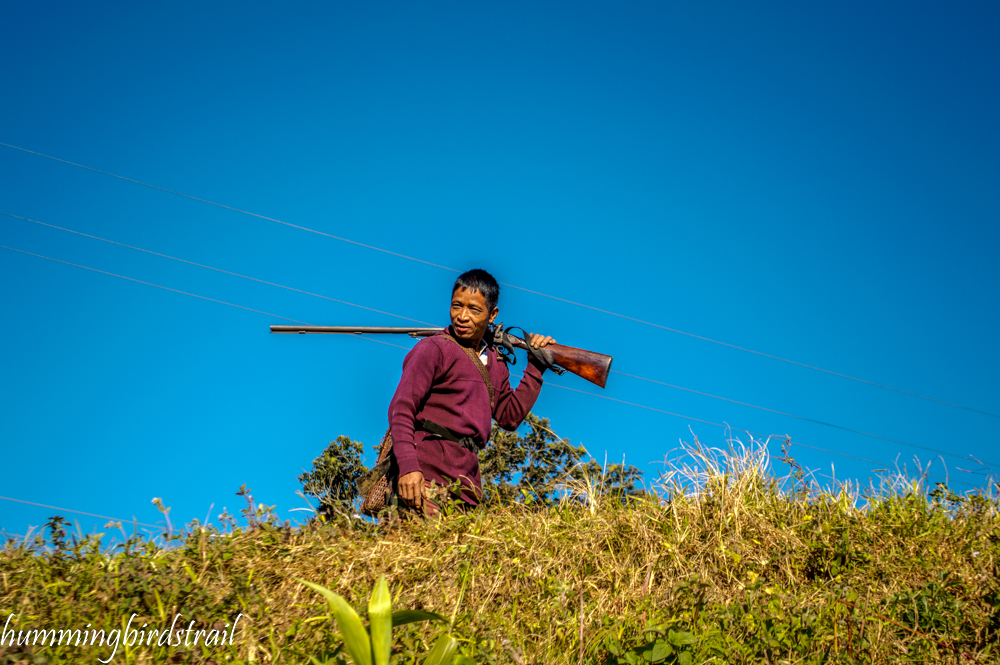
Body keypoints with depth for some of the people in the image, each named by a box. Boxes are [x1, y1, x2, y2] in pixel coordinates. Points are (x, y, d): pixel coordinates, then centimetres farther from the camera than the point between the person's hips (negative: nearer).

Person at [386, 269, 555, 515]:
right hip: (426, 477, -6)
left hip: (466, 482, 7)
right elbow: (401, 410, -9)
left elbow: (510, 416, 19)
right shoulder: (434, 349, -2)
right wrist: (407, 466, -23)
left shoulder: (495, 362, 20)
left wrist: (536, 366, 17)